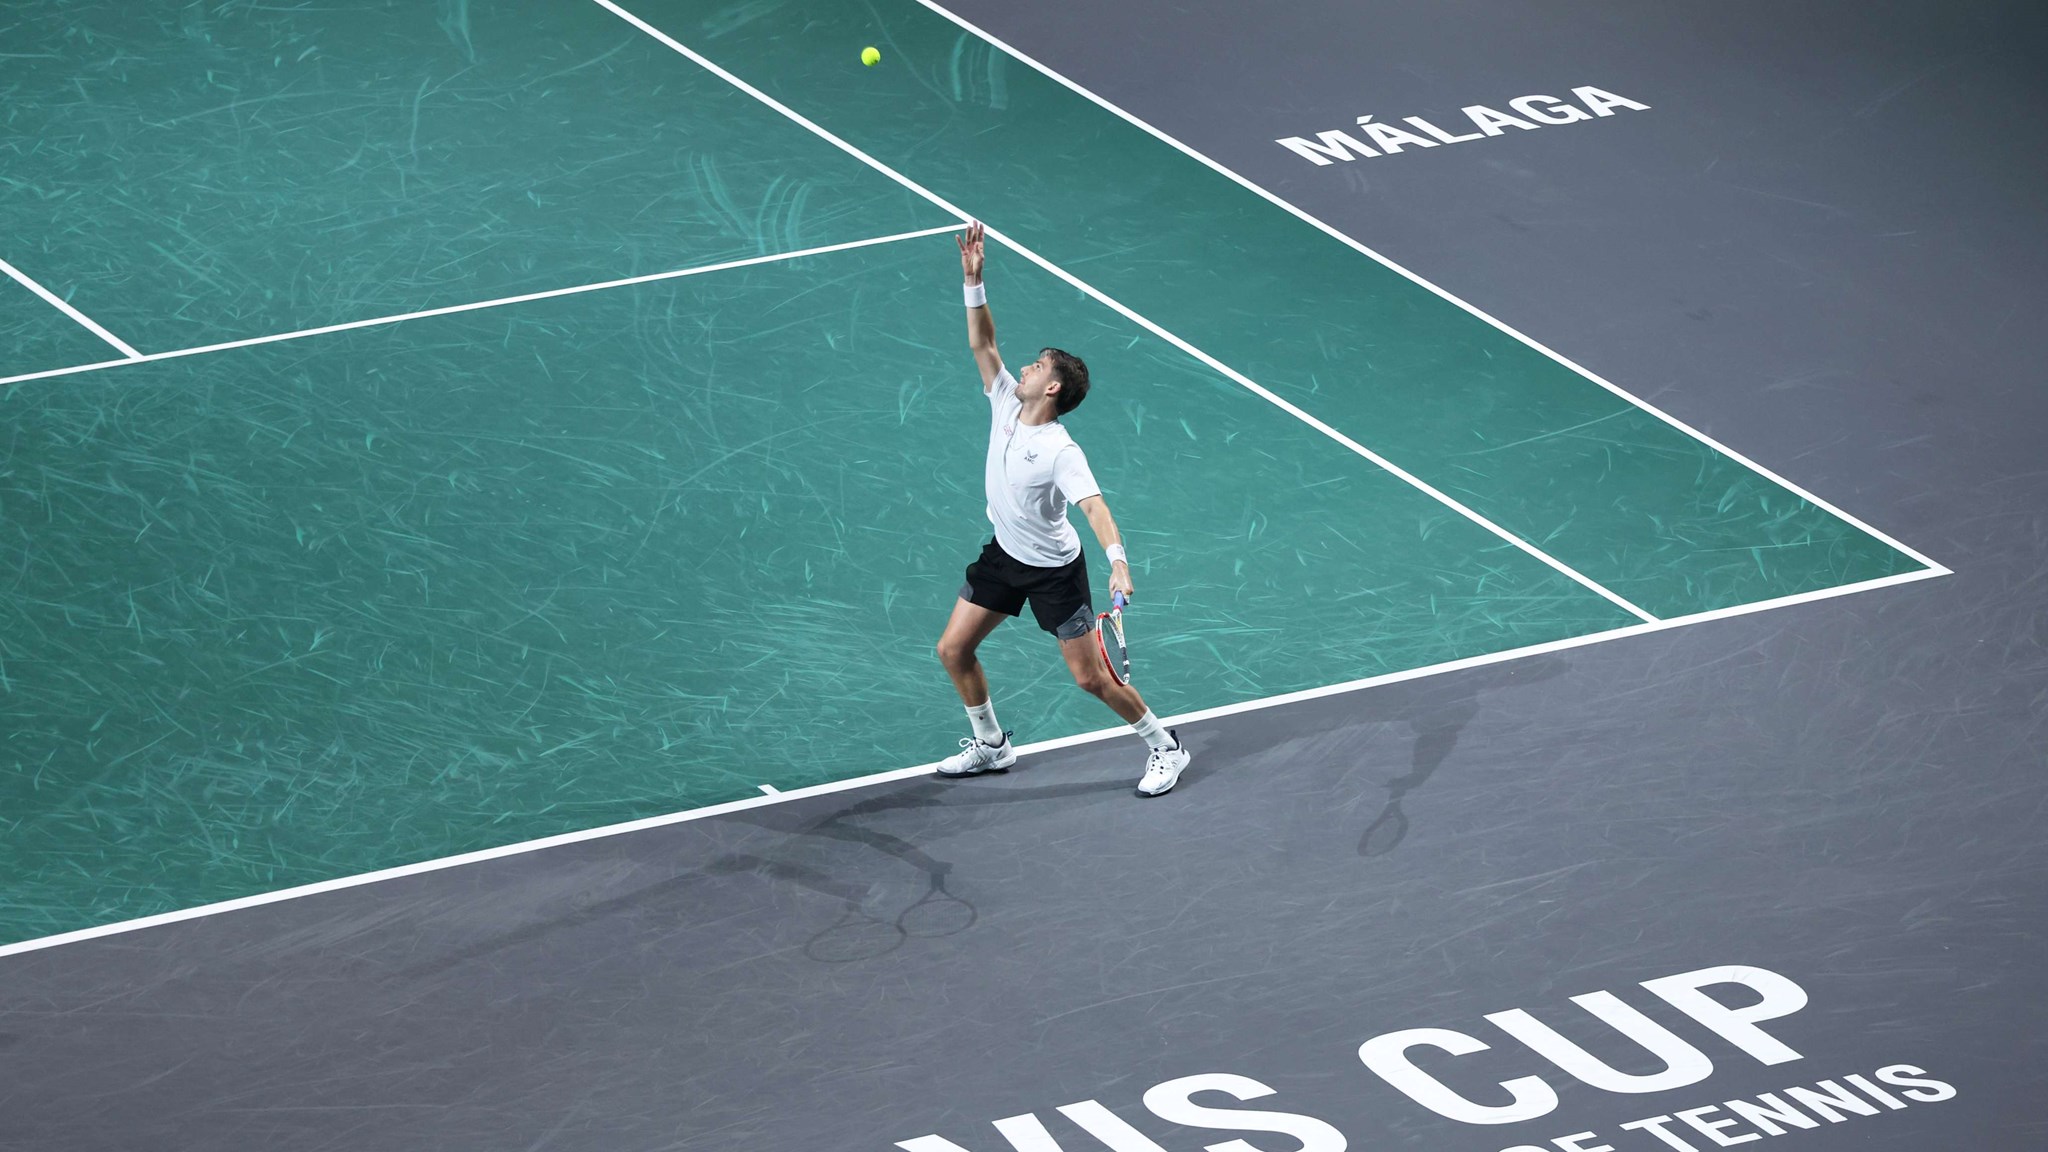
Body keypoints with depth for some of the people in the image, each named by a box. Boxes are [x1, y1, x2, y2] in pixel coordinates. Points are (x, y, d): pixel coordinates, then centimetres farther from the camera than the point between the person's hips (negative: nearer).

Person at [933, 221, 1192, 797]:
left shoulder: (1061, 453, -28)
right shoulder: (1006, 403, -8)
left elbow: (1095, 507, -38)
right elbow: (982, 344, -7)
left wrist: (1118, 561, -53)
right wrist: (973, 281, -19)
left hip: (1054, 570, -7)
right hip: (1004, 555, 7)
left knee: (1091, 678, -5)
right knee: (953, 649, 7)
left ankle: (1165, 747, 14)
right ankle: (991, 744, 26)